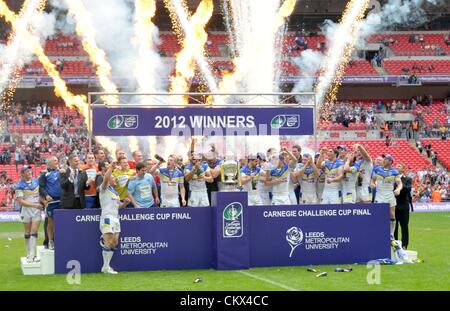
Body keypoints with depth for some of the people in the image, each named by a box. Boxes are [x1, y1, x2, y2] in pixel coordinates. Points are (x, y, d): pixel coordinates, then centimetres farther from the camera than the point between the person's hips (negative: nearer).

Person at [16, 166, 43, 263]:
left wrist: (41, 202, -1)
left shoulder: (36, 181, 4)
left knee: (34, 232, -6)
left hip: (37, 209, 2)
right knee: (27, 233, 6)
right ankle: (29, 254, 16)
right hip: (26, 210, -2)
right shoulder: (20, 185, -9)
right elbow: (20, 201, -14)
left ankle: (32, 255, -10)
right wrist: (34, 205, -20)